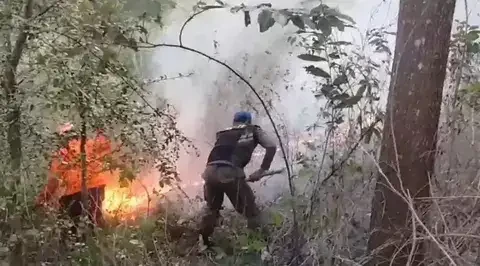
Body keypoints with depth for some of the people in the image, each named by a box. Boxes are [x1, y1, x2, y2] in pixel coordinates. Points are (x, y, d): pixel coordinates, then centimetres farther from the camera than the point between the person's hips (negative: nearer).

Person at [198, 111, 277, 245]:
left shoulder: (222, 133, 32)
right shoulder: (253, 130, 21)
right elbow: (272, 146, 7)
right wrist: (262, 170, 9)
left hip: (210, 172, 5)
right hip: (229, 173, -5)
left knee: (211, 207, 30)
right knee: (251, 212, 9)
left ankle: (203, 242, 41)